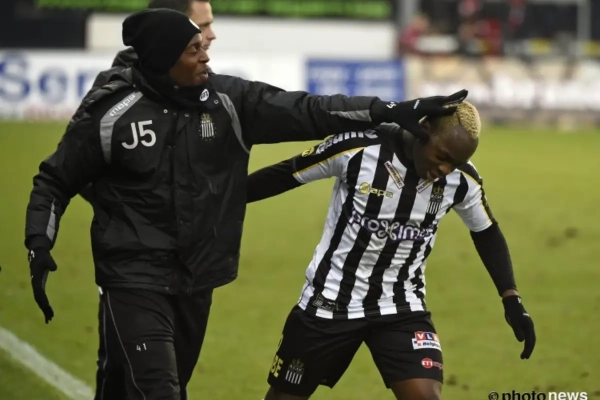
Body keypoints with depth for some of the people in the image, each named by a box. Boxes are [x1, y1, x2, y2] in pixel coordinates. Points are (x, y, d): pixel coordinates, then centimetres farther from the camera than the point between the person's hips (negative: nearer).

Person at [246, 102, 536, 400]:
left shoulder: (462, 180, -10)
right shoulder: (358, 148, -21)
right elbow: (286, 175, -8)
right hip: (331, 300, -1)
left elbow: (485, 232, 9)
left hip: (401, 306, 2)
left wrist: (511, 298, 2)